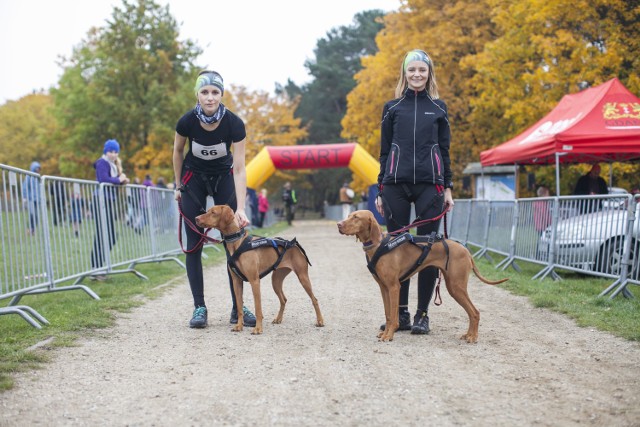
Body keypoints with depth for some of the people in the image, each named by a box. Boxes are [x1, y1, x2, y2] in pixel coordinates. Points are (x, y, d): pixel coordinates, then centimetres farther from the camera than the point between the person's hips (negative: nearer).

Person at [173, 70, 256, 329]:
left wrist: (241, 208, -33)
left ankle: (238, 308, 1)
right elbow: (178, 151, -3)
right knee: (194, 244, -5)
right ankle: (199, 307, 1)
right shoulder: (187, 122, -24)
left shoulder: (234, 124, -26)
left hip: (224, 178, 0)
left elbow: (239, 169, -25)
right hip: (194, 178, 0)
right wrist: (178, 186, 3)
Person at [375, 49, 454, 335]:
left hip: (429, 184, 0)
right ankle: (401, 312, 8)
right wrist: (381, 189, 4)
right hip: (396, 184, 0)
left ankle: (422, 314, 5)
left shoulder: (438, 107, 10)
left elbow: (444, 150, 10)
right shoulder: (392, 108, 9)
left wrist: (447, 188, 4)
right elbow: (384, 151, 9)